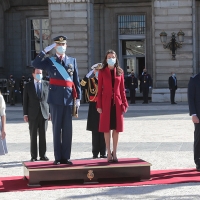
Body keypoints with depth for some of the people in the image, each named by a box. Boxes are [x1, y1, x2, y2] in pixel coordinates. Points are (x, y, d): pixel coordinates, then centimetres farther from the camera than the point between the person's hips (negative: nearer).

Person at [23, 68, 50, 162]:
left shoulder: (47, 84, 7)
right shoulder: (28, 86, 6)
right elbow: (25, 101, 5)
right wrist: (25, 114, -1)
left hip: (44, 114, 1)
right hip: (33, 115, 0)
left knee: (43, 136, 2)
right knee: (33, 136, 1)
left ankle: (43, 155, 8)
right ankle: (33, 156, 5)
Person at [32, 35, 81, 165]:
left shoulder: (72, 61, 11)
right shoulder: (49, 61, 6)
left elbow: (76, 81, 8)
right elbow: (35, 64, -13)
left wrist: (78, 98, 1)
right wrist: (45, 50, -15)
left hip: (69, 99, 1)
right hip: (55, 99, -1)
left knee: (68, 129, 4)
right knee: (57, 129, 2)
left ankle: (66, 157, 10)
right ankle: (58, 157, 7)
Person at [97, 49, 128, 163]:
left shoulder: (120, 72, 7)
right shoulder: (102, 72, 1)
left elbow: (122, 89, 8)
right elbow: (99, 89, -1)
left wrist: (124, 104, 2)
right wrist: (99, 105, -6)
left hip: (117, 103, 2)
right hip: (106, 103, -2)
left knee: (116, 129, 3)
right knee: (106, 128, 1)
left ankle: (114, 153, 11)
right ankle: (109, 153, 7)